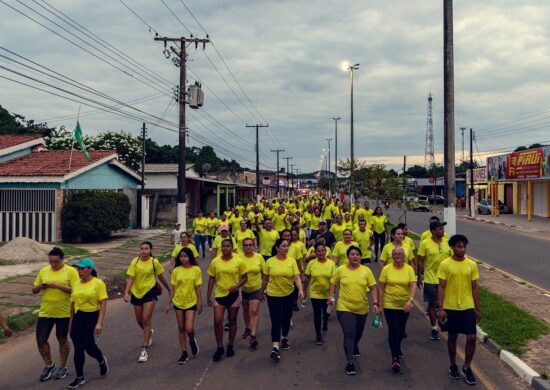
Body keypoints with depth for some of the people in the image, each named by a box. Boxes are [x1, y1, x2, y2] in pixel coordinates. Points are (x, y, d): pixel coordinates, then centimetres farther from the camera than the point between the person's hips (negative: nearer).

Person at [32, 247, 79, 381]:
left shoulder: (71, 271, -9)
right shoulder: (43, 271, 4)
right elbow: (34, 290, 10)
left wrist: (59, 285, -25)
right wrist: (41, 286, -12)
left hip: (63, 312, -4)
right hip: (45, 312, 4)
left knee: (62, 339, 10)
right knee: (41, 340, 4)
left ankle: (63, 367, 28)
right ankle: (49, 365, 25)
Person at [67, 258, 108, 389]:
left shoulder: (98, 283, -9)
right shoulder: (76, 285, 7)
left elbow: (103, 304, -12)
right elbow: (73, 305, 14)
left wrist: (99, 323, -19)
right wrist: (71, 323, 14)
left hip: (92, 317, -5)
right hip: (78, 318, 5)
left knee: (89, 346, -5)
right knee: (78, 349, 4)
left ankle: (102, 360, 28)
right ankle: (80, 378, 16)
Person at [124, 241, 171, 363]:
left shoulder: (154, 262, -8)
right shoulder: (135, 262, -6)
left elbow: (161, 278, 5)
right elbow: (130, 278, -8)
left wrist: (169, 289, 15)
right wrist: (126, 292, -21)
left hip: (150, 292, -3)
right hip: (136, 293, 3)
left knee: (146, 320, -11)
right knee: (139, 321, 14)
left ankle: (144, 349, -4)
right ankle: (149, 332, 49)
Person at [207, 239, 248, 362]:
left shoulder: (239, 261, -8)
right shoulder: (215, 262, -4)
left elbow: (244, 278, -2)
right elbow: (211, 279, 3)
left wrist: (237, 286, -20)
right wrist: (209, 296, 1)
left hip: (234, 295, -1)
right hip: (219, 295, 1)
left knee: (232, 321, 11)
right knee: (217, 321, -6)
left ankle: (230, 346, 28)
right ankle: (220, 347, 9)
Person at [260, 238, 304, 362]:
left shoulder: (292, 261, -5)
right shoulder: (269, 262, -7)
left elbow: (297, 277, -10)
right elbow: (265, 279, 4)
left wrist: (300, 289, -26)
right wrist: (261, 292, 11)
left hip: (289, 295, 2)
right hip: (273, 295, -2)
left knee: (287, 319, 17)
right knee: (276, 321, -8)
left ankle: (284, 338, 41)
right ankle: (275, 348, -9)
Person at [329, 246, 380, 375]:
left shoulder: (366, 271, -3)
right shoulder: (340, 270, -3)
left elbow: (373, 288, -3)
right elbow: (333, 284, 7)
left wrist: (375, 303, -12)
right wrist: (331, 296, -7)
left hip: (362, 308, 3)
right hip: (344, 308, -2)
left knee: (358, 333, 22)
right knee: (349, 334, -11)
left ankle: (355, 346, 56)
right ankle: (349, 362, -4)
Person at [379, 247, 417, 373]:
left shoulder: (409, 269, -5)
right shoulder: (386, 269, -6)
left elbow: (413, 286, -14)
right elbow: (381, 287, -2)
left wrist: (411, 300, -30)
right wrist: (380, 303, -3)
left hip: (404, 305, 2)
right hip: (390, 305, -2)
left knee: (401, 330, 18)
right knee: (393, 330, -9)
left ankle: (397, 347, 46)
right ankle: (395, 357, -1)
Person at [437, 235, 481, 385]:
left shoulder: (472, 264, -1)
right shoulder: (445, 264, -9)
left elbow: (474, 288, 5)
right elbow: (441, 287, -7)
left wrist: (478, 309, 6)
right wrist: (440, 308, -13)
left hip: (468, 307, 2)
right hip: (450, 307, -2)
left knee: (471, 338, -1)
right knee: (452, 337, 11)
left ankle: (467, 368, 17)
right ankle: (453, 366, 29)